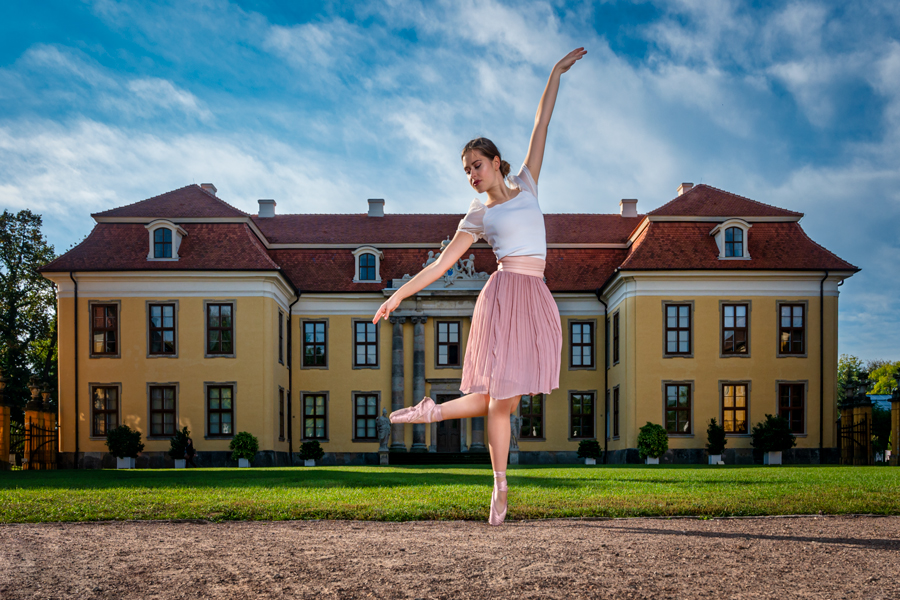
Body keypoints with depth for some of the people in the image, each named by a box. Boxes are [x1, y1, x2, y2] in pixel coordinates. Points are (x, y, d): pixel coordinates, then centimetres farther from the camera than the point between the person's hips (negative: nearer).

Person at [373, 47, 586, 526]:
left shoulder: (526, 186, 16)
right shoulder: (478, 215, 11)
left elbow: (542, 125, 16)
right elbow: (442, 262, 11)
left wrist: (556, 73, 18)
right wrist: (400, 294, 6)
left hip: (536, 300, 3)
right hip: (504, 295, -3)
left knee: (505, 397, -1)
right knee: (500, 398, -6)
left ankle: (435, 411, 18)